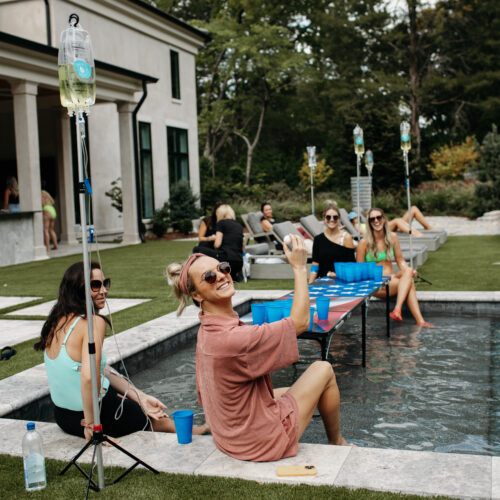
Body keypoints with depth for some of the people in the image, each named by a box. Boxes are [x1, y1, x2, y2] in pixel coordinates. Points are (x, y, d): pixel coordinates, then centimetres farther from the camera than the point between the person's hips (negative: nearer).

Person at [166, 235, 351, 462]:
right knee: (323, 370, 6)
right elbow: (300, 322, -23)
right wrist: (299, 268, -17)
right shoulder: (231, 339, -33)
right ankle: (336, 442, 28)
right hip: (263, 444, -9)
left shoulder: (207, 331, -3)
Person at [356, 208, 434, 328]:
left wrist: (409, 270, -9)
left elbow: (400, 260, 14)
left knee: (408, 271, -30)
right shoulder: (364, 243, -4)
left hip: (392, 280, 5)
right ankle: (420, 320, -37)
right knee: (409, 282, -28)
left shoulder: (392, 237, 10)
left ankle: (397, 309, -41)